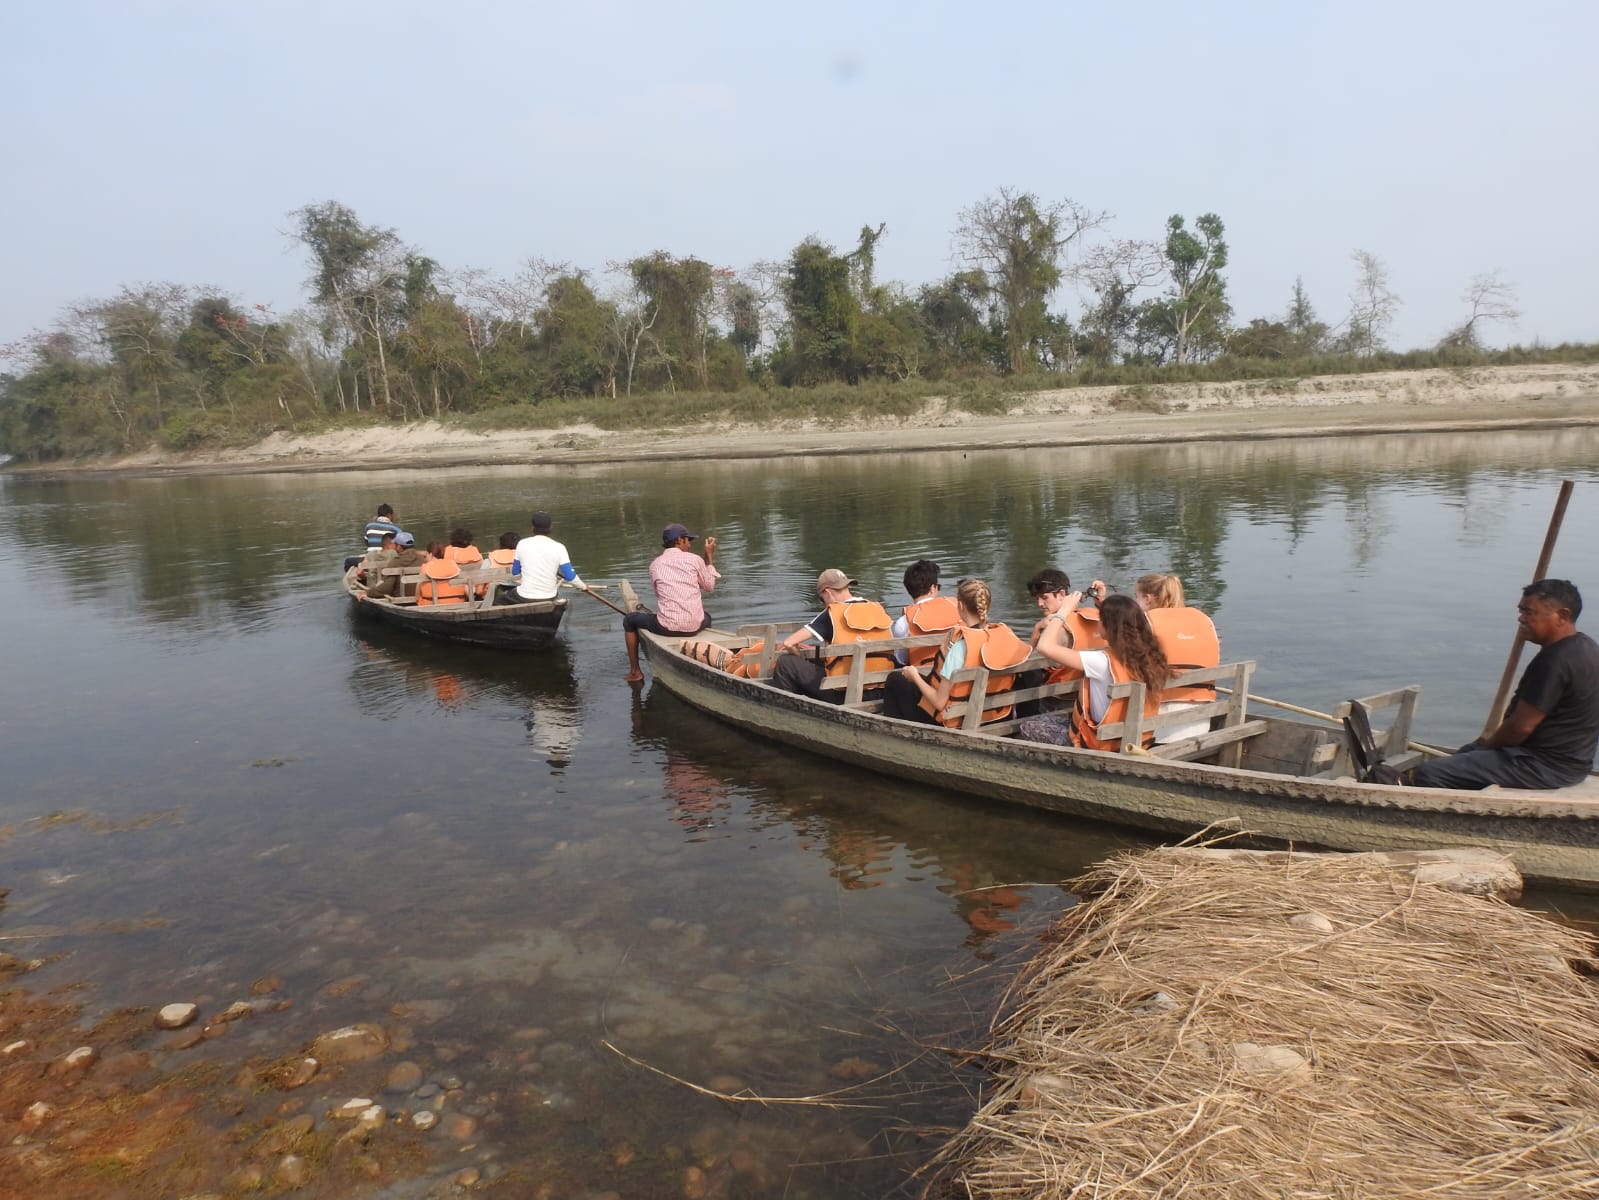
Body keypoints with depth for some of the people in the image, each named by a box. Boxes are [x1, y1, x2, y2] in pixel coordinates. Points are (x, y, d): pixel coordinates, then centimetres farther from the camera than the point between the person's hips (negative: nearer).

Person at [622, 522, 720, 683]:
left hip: (667, 627, -1)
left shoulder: (655, 564, 4)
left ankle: (635, 672, 23)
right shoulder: (694, 559, -1)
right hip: (694, 627, 1)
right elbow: (710, 586, 12)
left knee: (629, 620, 23)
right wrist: (710, 557, 18)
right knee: (706, 616, 39)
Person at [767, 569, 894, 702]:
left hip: (841, 694, -6)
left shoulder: (832, 614, -9)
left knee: (785, 663, 8)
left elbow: (788, 643, -10)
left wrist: (800, 655, 12)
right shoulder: (878, 609, 6)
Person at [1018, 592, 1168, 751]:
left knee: (1027, 728, 8)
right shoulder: (1149, 655, -7)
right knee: (1057, 717, 28)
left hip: (1105, 745, -7)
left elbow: (1045, 647, -29)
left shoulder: (1104, 662, -28)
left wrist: (1064, 611, -17)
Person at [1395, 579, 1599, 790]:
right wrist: (1491, 742, 13)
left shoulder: (1556, 660, -25)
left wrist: (1488, 744, -3)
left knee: (1428, 774, -13)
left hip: (1545, 765, -11)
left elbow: (1521, 726, -22)